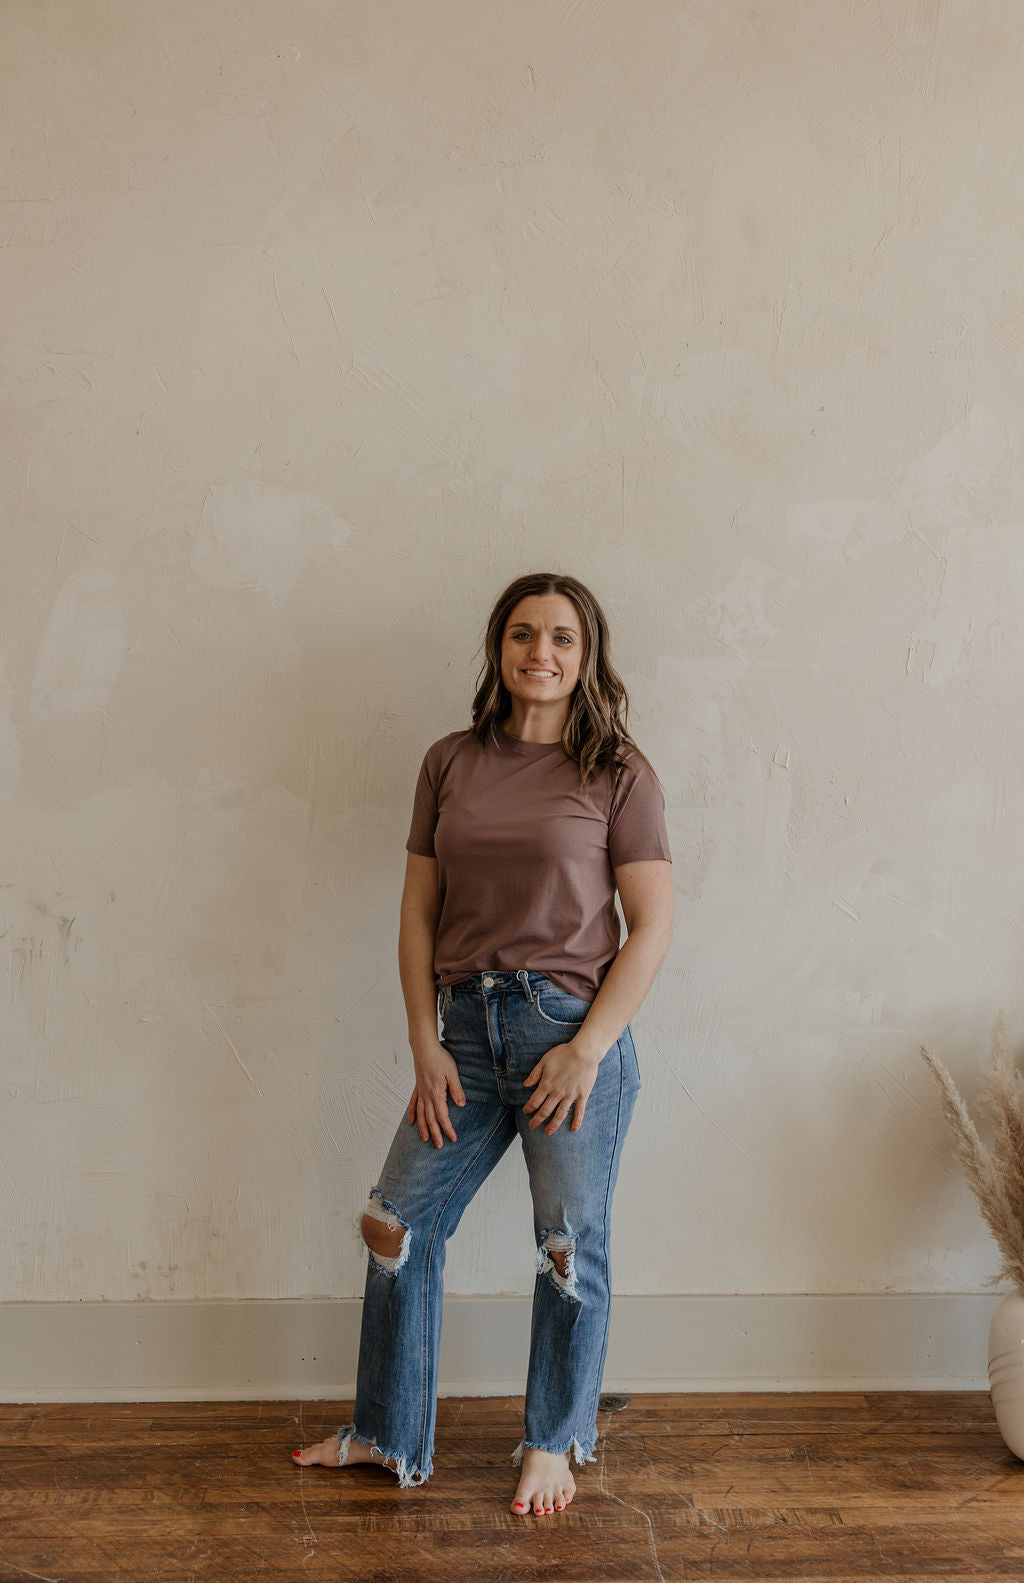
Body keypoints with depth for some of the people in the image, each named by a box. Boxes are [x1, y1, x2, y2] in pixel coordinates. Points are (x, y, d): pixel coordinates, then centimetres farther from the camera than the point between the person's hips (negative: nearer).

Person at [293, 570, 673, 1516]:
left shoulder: (618, 774, -4)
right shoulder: (451, 764, 6)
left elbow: (652, 925, -6)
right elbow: (420, 911, 7)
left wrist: (587, 1049, -13)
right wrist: (425, 1044, 0)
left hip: (574, 1028, -4)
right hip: (469, 1028, 4)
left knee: (571, 1245, 6)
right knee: (399, 1224, 9)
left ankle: (554, 1442, 29)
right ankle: (390, 1439, 28)